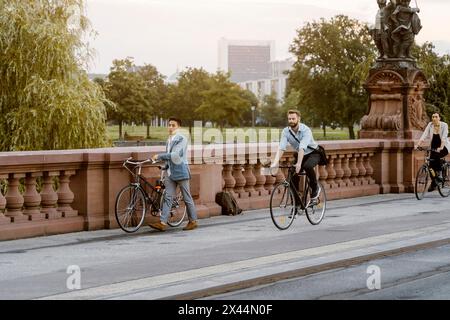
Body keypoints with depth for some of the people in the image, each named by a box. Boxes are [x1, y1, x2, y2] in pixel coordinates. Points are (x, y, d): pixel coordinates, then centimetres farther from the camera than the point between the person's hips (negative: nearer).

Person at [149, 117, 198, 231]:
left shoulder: (182, 139, -11)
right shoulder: (169, 139, 14)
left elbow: (175, 154, -22)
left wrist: (159, 156, -20)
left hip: (180, 172, -7)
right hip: (170, 173, 7)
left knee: (187, 198, 2)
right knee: (168, 197, 0)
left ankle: (193, 221, 14)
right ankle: (162, 223, -5)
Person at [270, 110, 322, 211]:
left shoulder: (305, 130, -28)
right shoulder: (286, 131, -15)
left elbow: (302, 148, -40)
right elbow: (281, 148, -26)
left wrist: (299, 164, -52)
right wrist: (276, 162, -42)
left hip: (313, 153, -5)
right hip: (299, 154, 5)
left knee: (307, 166, -36)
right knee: (293, 178, -11)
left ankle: (315, 188, -11)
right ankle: (297, 205, 2)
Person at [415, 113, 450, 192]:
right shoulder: (430, 125, -5)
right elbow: (424, 135, -13)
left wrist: (441, 147, -41)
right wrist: (418, 144, -27)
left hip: (444, 147, -4)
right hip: (434, 148, 4)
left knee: (436, 156, -34)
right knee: (431, 164, -8)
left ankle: (439, 173, -14)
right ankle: (433, 184, 7)